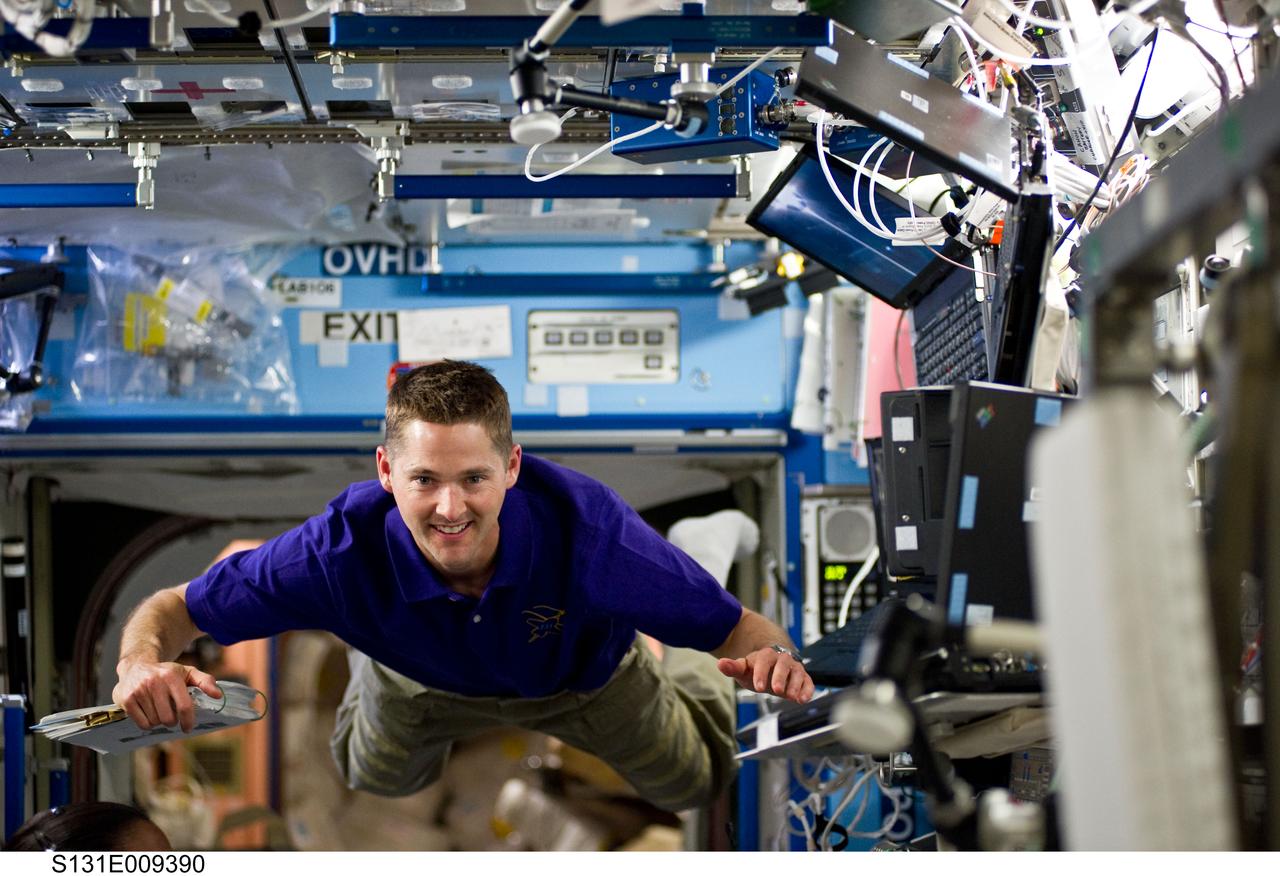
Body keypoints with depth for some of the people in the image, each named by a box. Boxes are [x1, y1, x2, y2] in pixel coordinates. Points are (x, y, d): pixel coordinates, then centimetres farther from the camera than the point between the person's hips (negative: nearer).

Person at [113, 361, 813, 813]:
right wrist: (143, 662, -57)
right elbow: (176, 610, -33)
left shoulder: (584, 527, -47)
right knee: (375, 784, 28)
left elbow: (736, 626, -35)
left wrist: (771, 659, -59)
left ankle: (675, 668, 52)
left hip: (584, 672, 0)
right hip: (424, 680, 1)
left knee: (691, 783, 21)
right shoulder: (349, 548, -45)